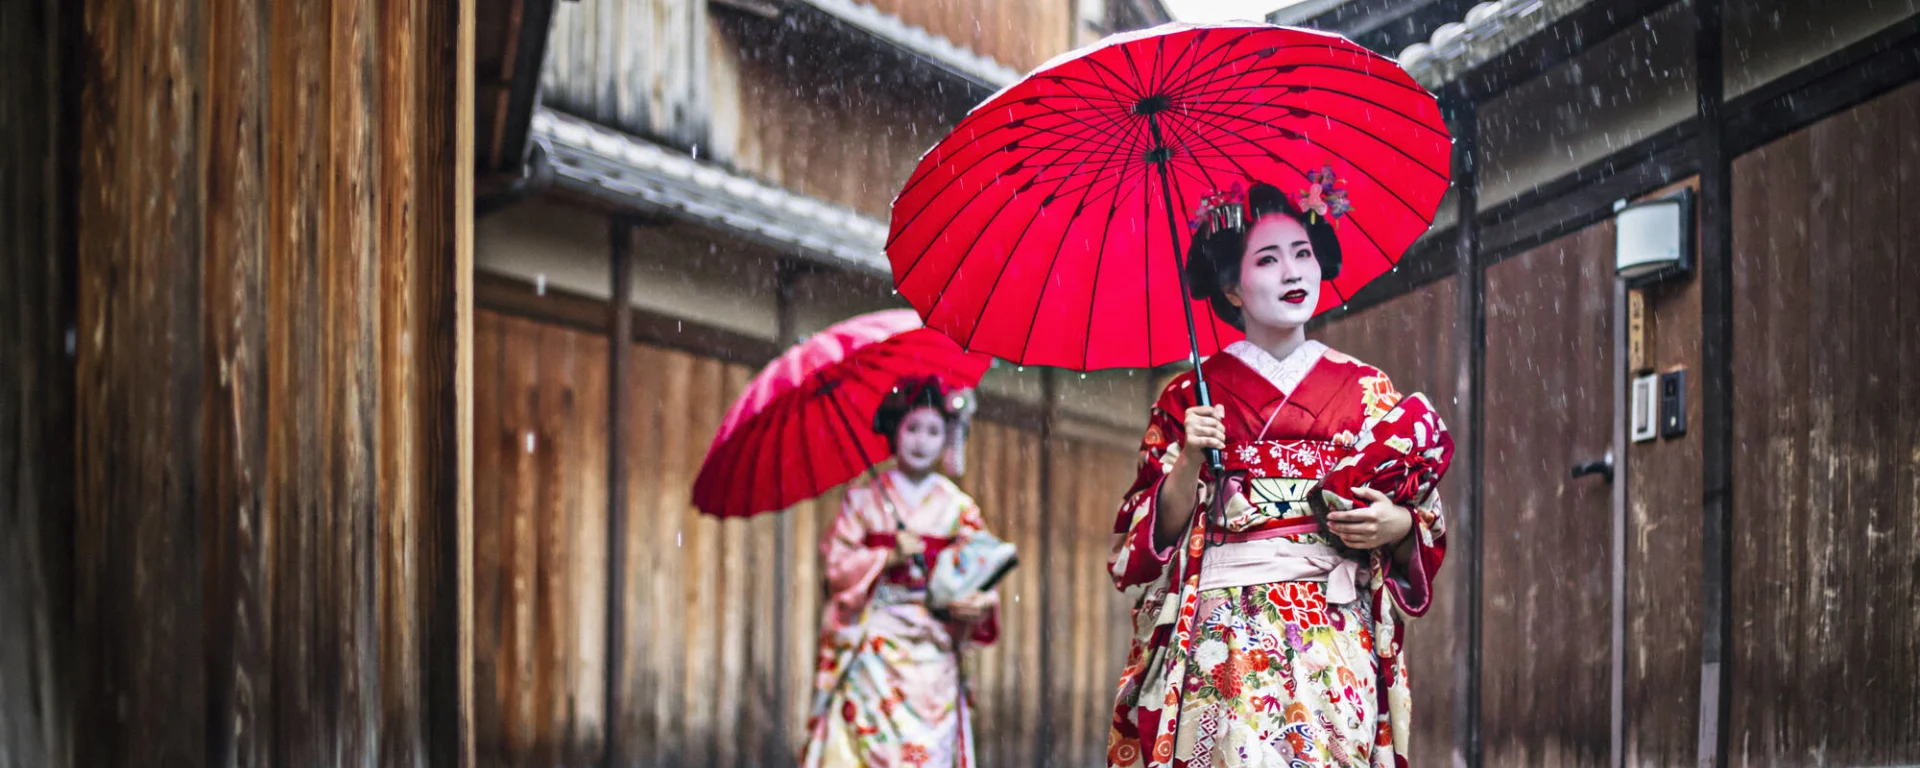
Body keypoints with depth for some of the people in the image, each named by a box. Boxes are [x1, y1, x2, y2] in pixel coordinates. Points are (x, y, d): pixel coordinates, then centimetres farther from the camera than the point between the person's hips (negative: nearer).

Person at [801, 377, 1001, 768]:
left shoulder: (959, 507, 10)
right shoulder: (865, 499, 6)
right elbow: (837, 564, 1)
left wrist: (978, 605, -13)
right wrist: (888, 557, -14)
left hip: (933, 651, 2)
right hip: (875, 645, -2)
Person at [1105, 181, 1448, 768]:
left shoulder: (1368, 390, 12)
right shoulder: (1191, 396, 8)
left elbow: (1425, 525, 15)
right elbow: (1153, 538, 4)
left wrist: (1399, 525, -6)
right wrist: (1189, 460, -10)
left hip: (1339, 641, 2)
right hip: (1225, 644, -1)